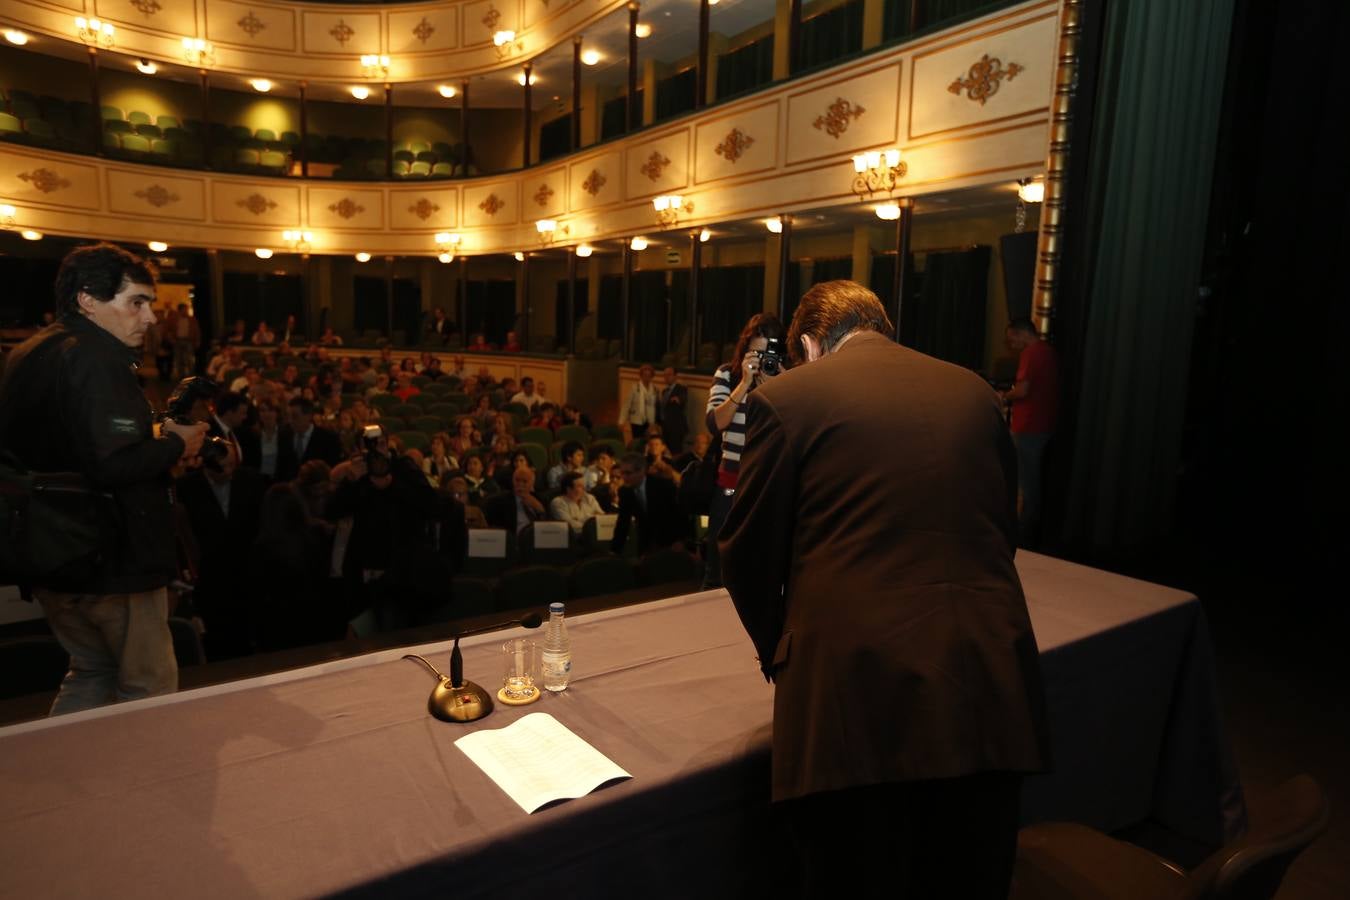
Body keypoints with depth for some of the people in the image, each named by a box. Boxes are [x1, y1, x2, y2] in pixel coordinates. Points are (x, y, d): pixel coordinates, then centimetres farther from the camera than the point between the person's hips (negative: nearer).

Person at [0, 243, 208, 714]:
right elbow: (114, 462, -30)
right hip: (111, 560, -9)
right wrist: (176, 444, -13)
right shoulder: (95, 358, -19)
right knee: (149, 690, 5)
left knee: (91, 676, 24)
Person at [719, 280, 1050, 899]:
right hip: (989, 688, 5)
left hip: (858, 694, -4)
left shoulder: (785, 399, -2)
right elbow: (1001, 530, 18)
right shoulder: (974, 392, 11)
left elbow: (747, 557, 1)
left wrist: (777, 650, 19)